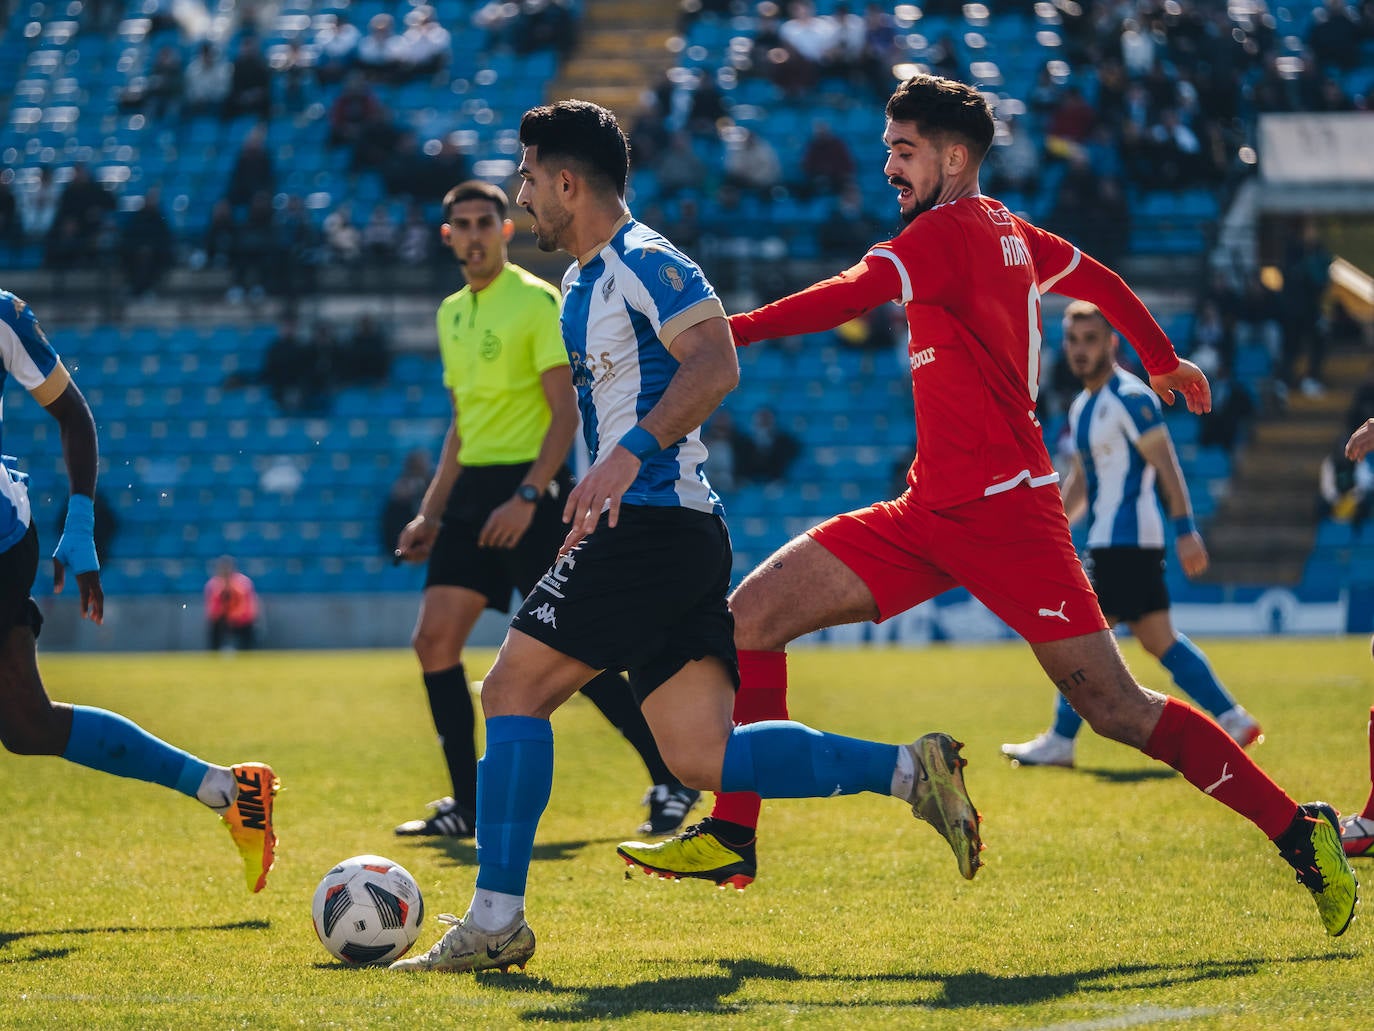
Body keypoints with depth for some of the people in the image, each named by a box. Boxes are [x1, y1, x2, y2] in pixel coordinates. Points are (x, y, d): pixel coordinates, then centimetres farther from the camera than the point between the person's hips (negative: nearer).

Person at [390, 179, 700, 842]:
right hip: (471, 491, 8)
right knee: (434, 640, -2)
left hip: (529, 489, -8)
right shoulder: (451, 313, 16)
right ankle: (468, 806, 4)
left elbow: (566, 413, -13)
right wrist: (431, 512, 18)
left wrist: (528, 496, -22)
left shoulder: (536, 301, -7)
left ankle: (672, 779, 1)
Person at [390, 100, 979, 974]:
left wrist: (632, 452, -29)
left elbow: (717, 367, -22)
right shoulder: (583, 285, 22)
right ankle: (909, 771, -3)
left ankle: (495, 918, -8)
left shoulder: (644, 262, -9)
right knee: (703, 756, 1)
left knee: (514, 690, -7)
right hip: (683, 538, 10)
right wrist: (594, 502, 27)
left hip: (655, 524, -10)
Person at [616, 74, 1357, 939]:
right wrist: (1162, 359, 48)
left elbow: (850, 298, -27)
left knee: (1117, 710, -8)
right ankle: (731, 835, 2)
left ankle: (1300, 833, 1)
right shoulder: (1005, 231, 15)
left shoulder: (949, 230, -12)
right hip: (931, 513, 10)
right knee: (754, 612, 0)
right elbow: (1098, 279, 30)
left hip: (1001, 510, -10)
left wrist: (729, 333, -35)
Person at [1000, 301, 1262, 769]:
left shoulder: (1130, 398, -11)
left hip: (1126, 541, -9)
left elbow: (1167, 467, -15)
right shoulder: (1081, 408, 17)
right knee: (1159, 639, 8)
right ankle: (1234, 721, 9)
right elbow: (1081, 481, 25)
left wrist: (1185, 530, -20)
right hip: (1109, 540, 9)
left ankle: (1059, 742, 1)